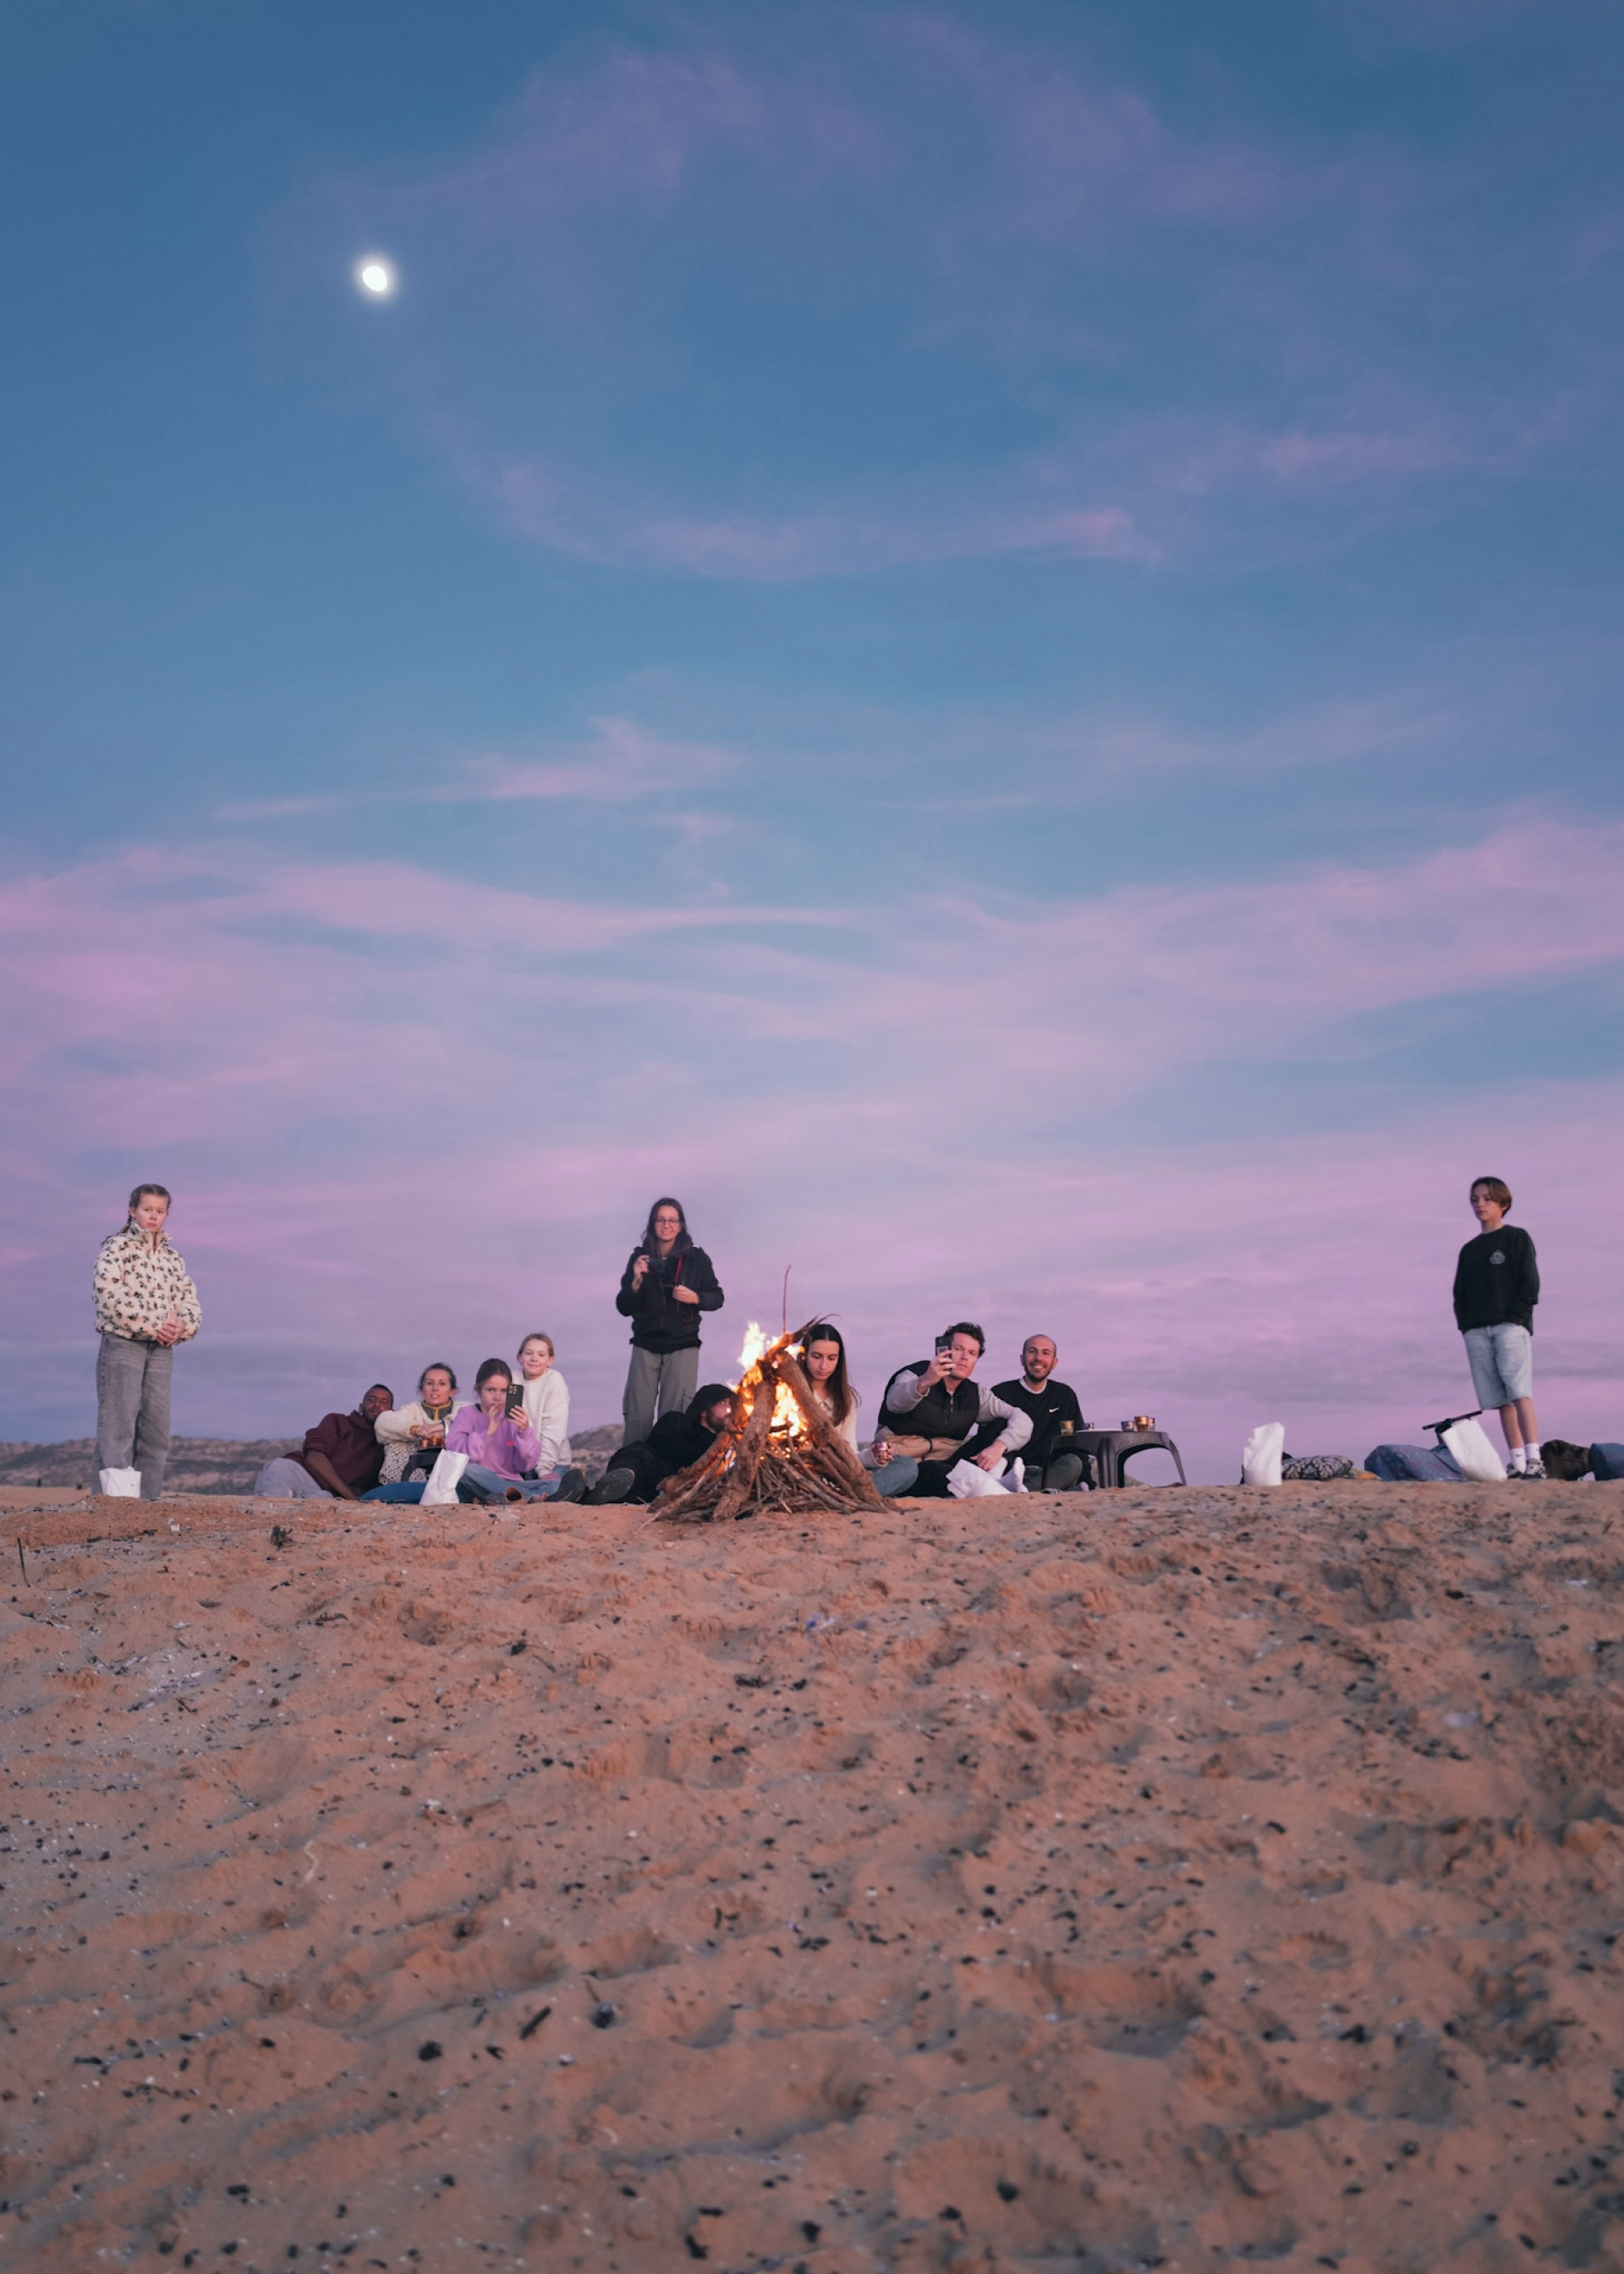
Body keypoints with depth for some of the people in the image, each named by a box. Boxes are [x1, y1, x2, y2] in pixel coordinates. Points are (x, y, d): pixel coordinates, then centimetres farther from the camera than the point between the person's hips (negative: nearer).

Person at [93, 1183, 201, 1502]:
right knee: (118, 1425, -9)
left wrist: (182, 1326, -9)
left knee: (156, 1427, 5)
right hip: (122, 1344, -6)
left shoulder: (172, 1257, 17)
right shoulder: (116, 1247, -1)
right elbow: (111, 1295, -13)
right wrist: (152, 1325, -17)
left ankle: (150, 1497, 9)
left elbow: (189, 1299, 13)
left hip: (161, 1350, 6)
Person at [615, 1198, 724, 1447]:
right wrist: (636, 1281, -12)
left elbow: (717, 1297, 8)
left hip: (682, 1347, -1)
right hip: (645, 1346, 1)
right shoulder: (640, 1258, 4)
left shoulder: (697, 1258, 1)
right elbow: (623, 1308, 6)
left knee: (674, 1416, -6)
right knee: (638, 1417, -3)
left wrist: (695, 1298, -13)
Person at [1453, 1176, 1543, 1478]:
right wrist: (1465, 1323, 4)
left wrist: (1514, 1318, -10)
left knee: (1518, 1392, -17)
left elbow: (1530, 1283, -1)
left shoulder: (1517, 1238, 6)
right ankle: (1517, 1463, -1)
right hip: (1477, 1331, 5)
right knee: (1500, 1399, 0)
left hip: (1511, 1326, -5)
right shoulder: (1469, 1250, 20)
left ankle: (1534, 1459, -23)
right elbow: (1460, 1292, 19)